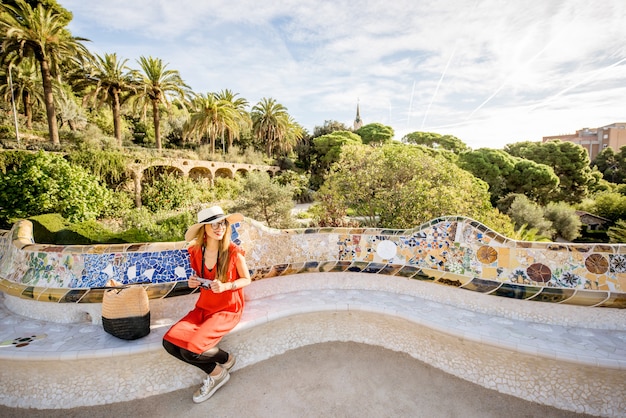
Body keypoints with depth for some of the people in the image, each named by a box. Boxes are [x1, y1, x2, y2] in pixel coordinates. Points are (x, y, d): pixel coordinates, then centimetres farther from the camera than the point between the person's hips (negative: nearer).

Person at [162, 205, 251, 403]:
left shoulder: (233, 252, -19)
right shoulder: (195, 250, -5)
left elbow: (246, 279, -7)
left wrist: (225, 286, -24)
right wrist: (193, 282, -9)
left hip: (228, 309, -5)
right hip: (204, 307, 6)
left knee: (190, 350, -21)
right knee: (170, 342, -12)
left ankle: (225, 359, 13)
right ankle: (214, 372, 8)